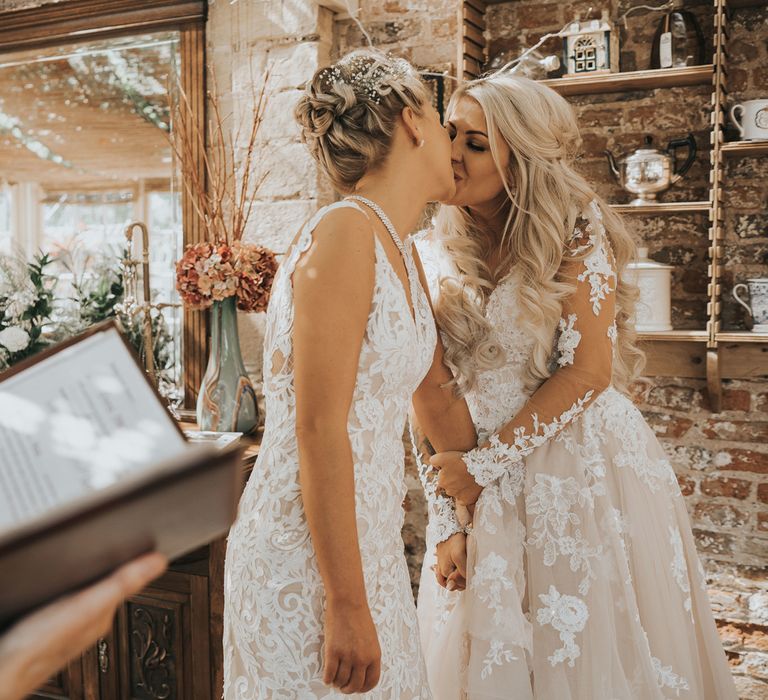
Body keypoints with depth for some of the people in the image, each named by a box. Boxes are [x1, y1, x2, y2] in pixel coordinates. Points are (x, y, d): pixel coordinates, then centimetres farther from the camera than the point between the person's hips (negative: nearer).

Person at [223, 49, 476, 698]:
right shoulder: (346, 232, -17)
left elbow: (436, 399, 20)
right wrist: (348, 606, -20)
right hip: (307, 554, -8)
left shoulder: (402, 252, 10)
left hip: (369, 542, 8)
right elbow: (318, 430, -22)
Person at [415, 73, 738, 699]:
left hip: (587, 467, -4)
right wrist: (452, 515, -4)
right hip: (489, 487, 5)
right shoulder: (445, 252, 2)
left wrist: (484, 464, -14)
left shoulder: (574, 226, -10)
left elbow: (589, 371, -16)